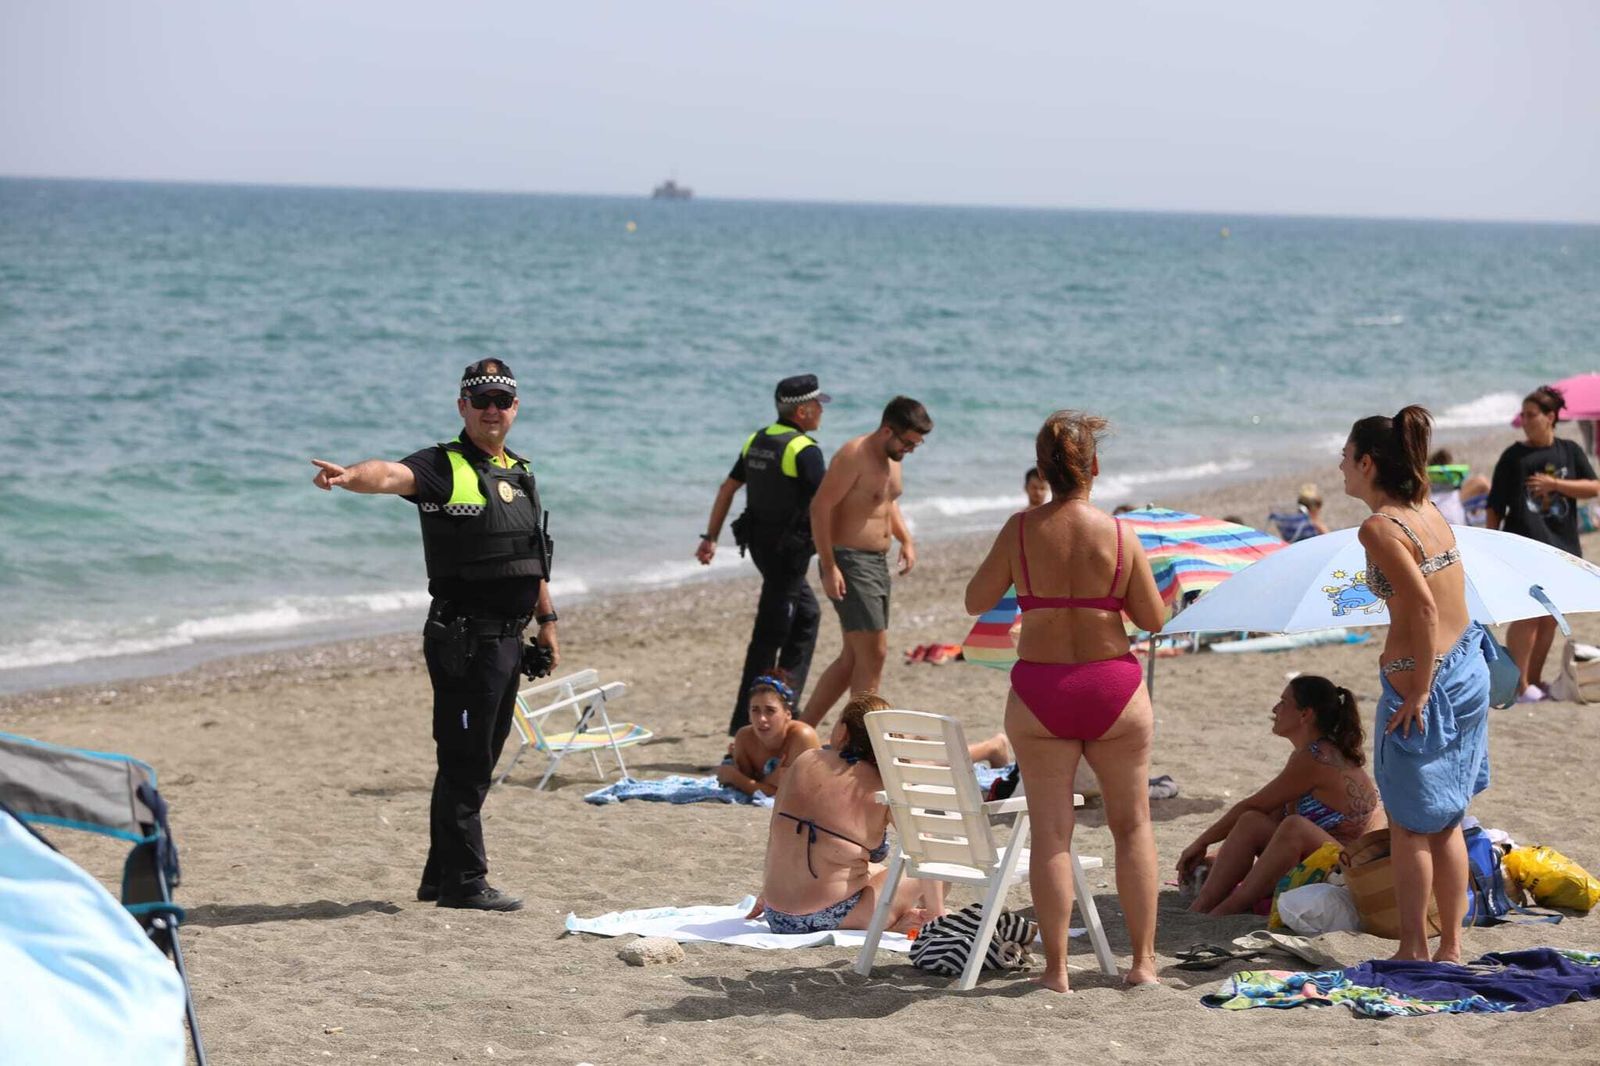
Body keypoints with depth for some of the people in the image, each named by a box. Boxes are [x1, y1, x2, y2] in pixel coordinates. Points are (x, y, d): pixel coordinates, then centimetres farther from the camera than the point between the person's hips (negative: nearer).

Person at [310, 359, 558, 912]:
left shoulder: (520, 474, 16)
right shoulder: (444, 467, -7)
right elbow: (392, 475, -28)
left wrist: (546, 621, 24)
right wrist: (350, 475, -49)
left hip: (507, 638, 8)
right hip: (463, 637, -8)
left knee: (475, 763, 13)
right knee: (464, 762, -6)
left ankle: (442, 877, 21)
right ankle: (463, 882, 0)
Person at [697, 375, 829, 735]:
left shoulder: (757, 441, 8)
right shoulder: (804, 451, -17)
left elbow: (727, 488, 12)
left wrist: (711, 537, 16)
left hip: (759, 542, 9)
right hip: (788, 549, -9)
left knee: (806, 615, 21)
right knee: (770, 634, -4)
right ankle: (745, 721, -3)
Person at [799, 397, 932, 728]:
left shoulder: (892, 458, 13)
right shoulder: (854, 455, -16)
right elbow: (820, 507, -20)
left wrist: (905, 539, 11)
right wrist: (829, 567, -23)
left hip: (877, 563, 10)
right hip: (849, 562, -10)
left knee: (854, 657, 13)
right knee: (873, 653, -11)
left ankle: (803, 728, 21)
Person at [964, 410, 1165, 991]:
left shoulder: (1021, 530, -8)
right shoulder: (1120, 536, -8)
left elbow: (976, 600, 1)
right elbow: (1153, 619, -2)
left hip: (1038, 692, 0)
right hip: (1113, 686, 0)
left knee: (1051, 830, 6)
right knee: (1132, 824, 14)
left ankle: (1056, 966, 8)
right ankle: (1143, 960, 16)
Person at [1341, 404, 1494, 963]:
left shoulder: (1380, 527, -16)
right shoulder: (1429, 512, 9)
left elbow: (1424, 608, -22)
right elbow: (1448, 594, 12)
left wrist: (1418, 693, -17)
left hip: (1419, 677, -8)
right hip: (1469, 665, 8)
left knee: (1410, 824, 5)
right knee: (1446, 822, 15)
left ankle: (1414, 950, 10)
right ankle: (1451, 946, 20)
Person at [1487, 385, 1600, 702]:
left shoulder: (1569, 451, 7)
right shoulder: (1513, 457, 0)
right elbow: (1495, 506, 2)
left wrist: (1554, 484, -13)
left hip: (1560, 545, 4)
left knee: (1549, 618, 8)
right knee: (1527, 614, -13)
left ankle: (1534, 679, 19)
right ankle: (1519, 684, -9)